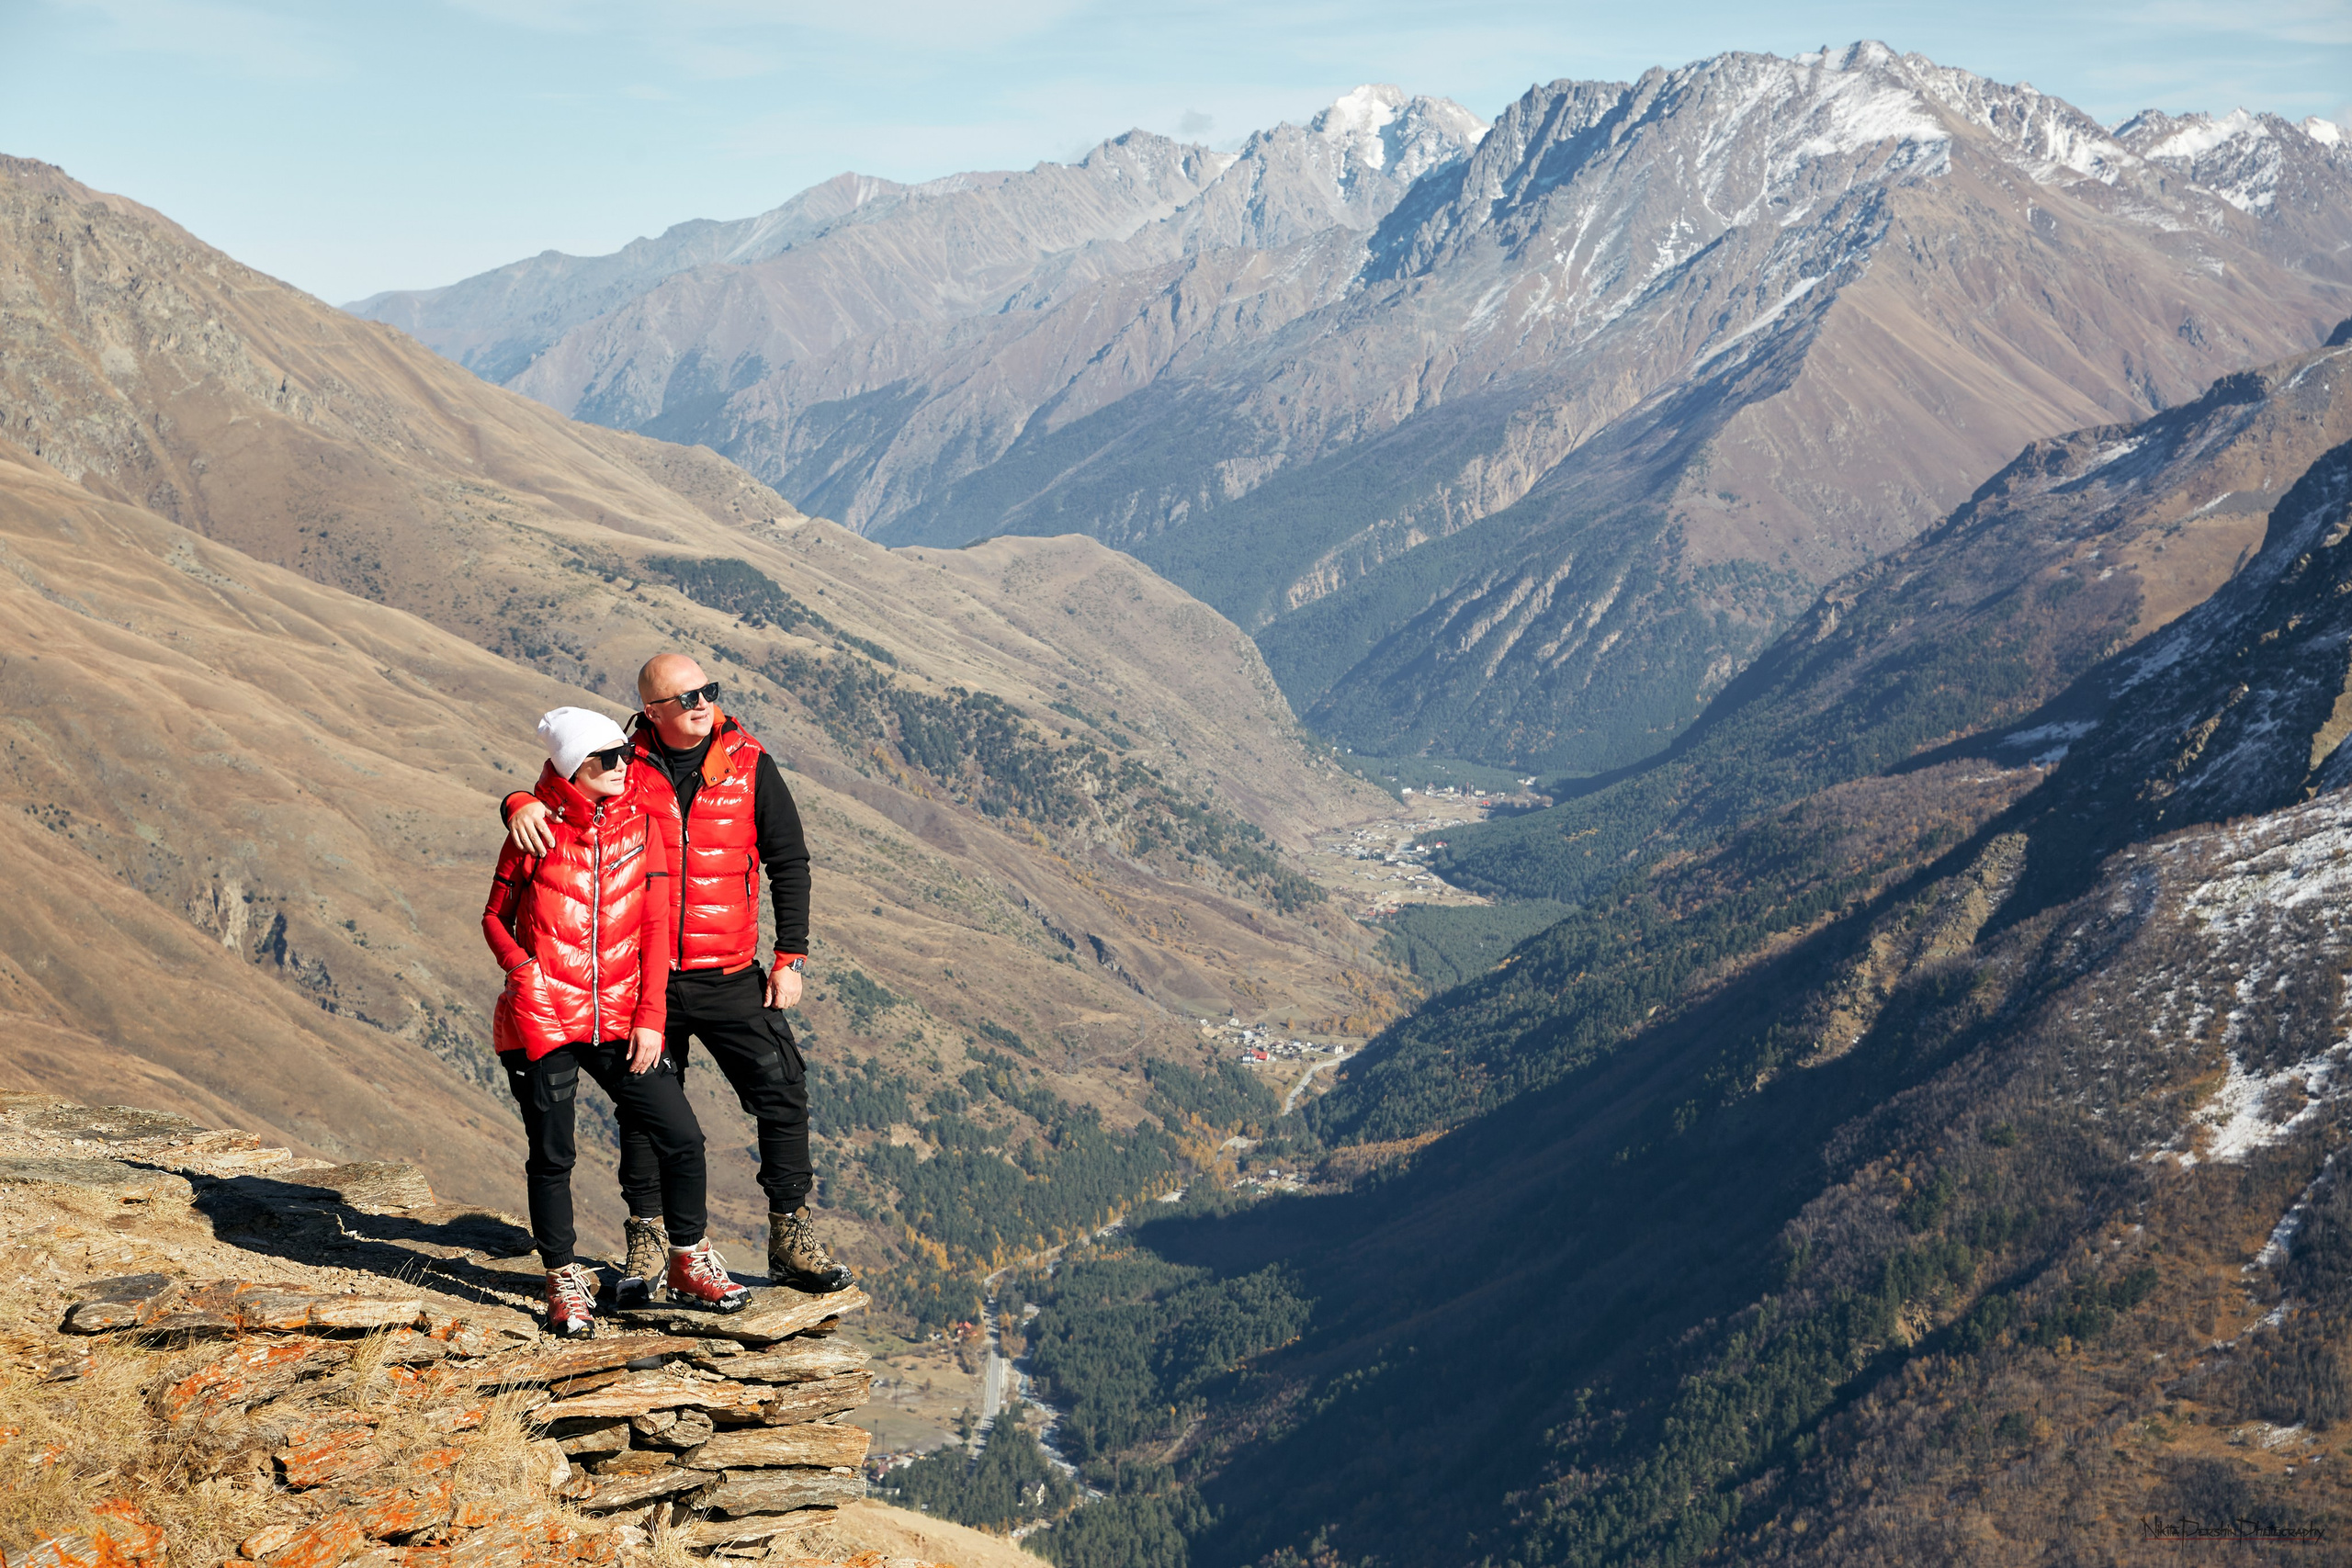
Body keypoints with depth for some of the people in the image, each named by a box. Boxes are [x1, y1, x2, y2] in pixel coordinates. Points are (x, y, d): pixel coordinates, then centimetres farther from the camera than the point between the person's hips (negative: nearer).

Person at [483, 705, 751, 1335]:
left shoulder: (639, 824, 6)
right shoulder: (539, 829, -2)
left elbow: (655, 927, 6)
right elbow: (495, 916, 7)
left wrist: (649, 1018, -1)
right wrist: (519, 967, -12)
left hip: (618, 1021, 3)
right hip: (542, 1019, -3)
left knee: (681, 1139, 0)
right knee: (551, 1158, 4)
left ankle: (688, 1263, 21)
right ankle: (564, 1282, 23)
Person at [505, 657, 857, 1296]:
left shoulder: (749, 764, -1)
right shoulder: (628, 764, -1)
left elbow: (789, 863, 3)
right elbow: (568, 790, 4)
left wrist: (791, 957, -1)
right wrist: (522, 805, -22)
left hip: (730, 978, 0)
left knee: (782, 1093, -2)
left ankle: (791, 1242, 10)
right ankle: (645, 1244, 22)